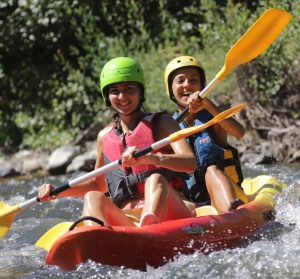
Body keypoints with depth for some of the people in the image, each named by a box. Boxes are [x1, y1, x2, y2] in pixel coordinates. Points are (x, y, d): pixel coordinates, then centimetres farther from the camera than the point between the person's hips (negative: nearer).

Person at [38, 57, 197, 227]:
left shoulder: (161, 123, 6)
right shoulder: (105, 137, 19)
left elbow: (190, 162, -11)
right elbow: (99, 185, 34)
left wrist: (148, 158, -29)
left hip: (168, 213, -3)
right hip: (126, 221, 3)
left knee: (156, 179, -32)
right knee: (93, 197, -22)